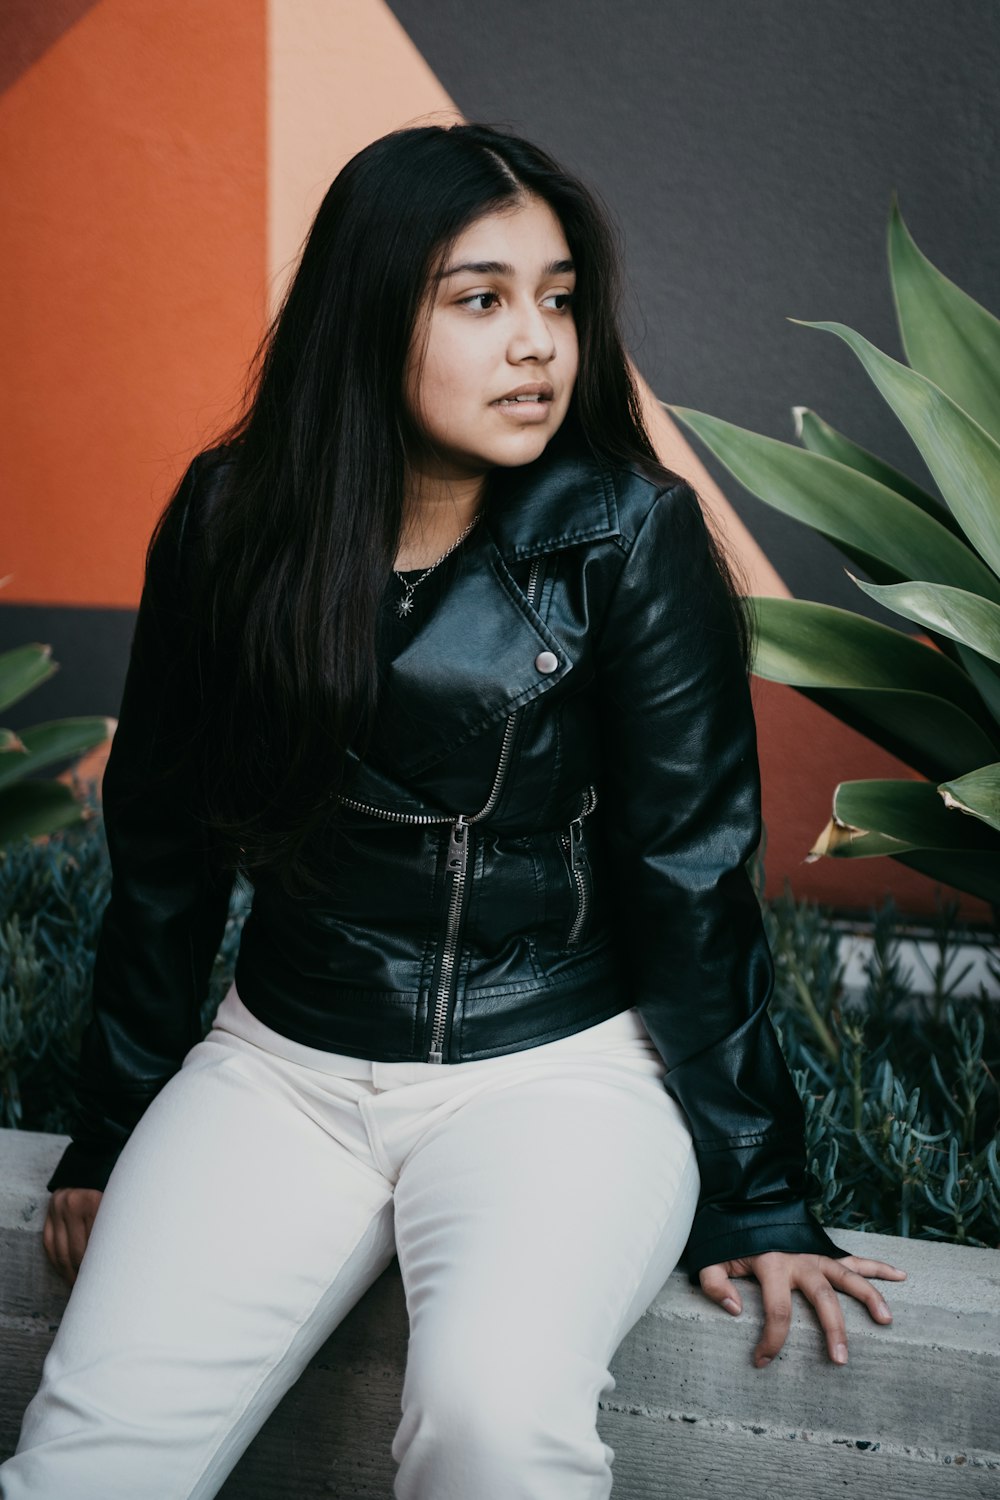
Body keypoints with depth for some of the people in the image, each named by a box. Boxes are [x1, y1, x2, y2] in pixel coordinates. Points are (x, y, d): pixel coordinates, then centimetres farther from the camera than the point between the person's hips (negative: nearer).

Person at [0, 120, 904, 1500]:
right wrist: (111, 1133, 13)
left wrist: (756, 1198, -5)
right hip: (280, 1064, 3)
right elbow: (163, 845, 9)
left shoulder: (629, 535, -8)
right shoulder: (231, 522, 1)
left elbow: (695, 866, -6)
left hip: (557, 1068, -2)